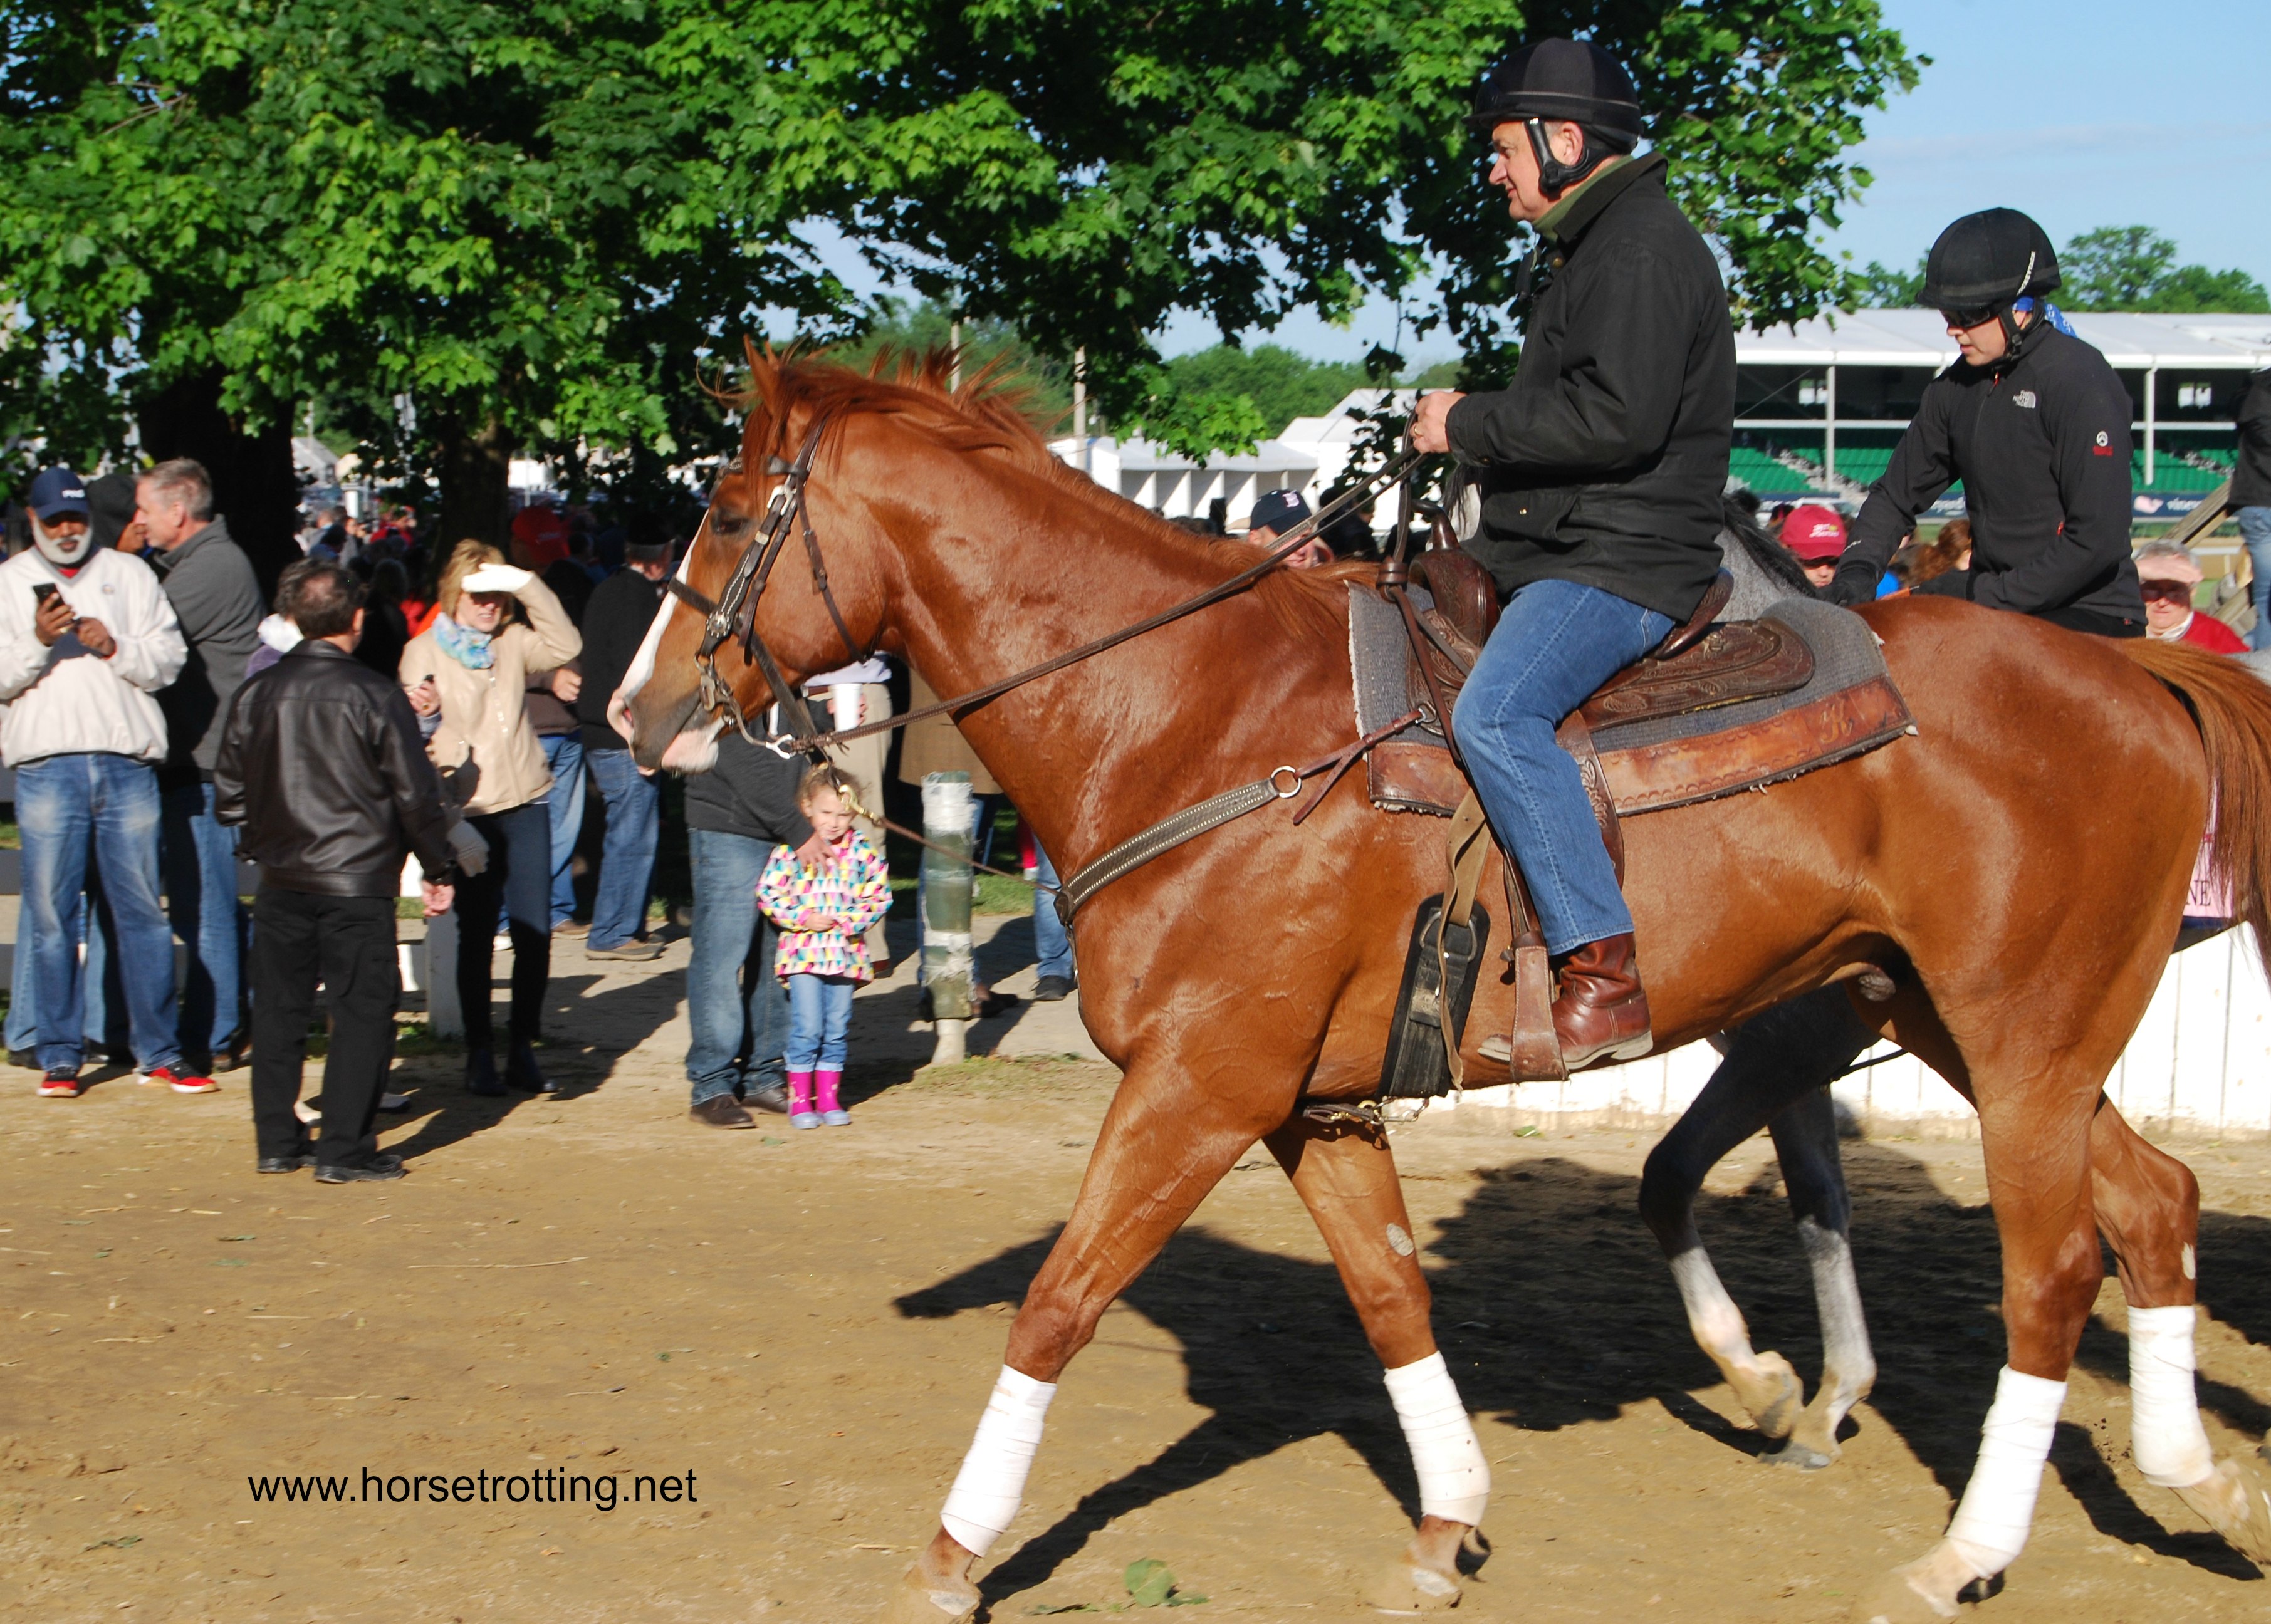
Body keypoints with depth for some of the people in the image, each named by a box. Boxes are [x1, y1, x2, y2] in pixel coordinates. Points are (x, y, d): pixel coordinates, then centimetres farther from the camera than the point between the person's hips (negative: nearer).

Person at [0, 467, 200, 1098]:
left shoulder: (129, 574, 14)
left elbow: (169, 656, 6)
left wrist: (116, 648, -10)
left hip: (127, 761, 1)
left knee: (142, 909, 1)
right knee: (52, 915, 0)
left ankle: (159, 1051, 8)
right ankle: (60, 1055, 8)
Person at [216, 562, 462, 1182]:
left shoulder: (256, 695, 3)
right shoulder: (375, 696, -9)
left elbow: (229, 796, 10)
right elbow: (416, 794, -6)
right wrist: (438, 870, 5)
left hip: (280, 882, 5)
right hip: (357, 883, -5)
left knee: (278, 1009, 14)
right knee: (363, 1010, 1)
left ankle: (277, 1142, 19)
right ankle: (344, 1149, -2)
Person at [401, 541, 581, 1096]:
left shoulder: (513, 642, 10)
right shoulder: (425, 652, 1)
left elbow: (565, 647, -6)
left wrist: (527, 586, -12)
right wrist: (425, 717, -28)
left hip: (526, 804, 3)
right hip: (470, 811, -3)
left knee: (535, 931, -1)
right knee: (477, 935, 2)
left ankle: (523, 1049, 9)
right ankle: (479, 1052, 12)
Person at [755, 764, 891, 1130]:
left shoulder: (862, 851, 3)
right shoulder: (790, 849, -3)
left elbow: (879, 895, 4)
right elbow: (768, 894, -4)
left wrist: (847, 921, -10)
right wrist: (805, 919, -12)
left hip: (845, 952, 3)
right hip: (803, 952, -2)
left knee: (836, 1029, 7)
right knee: (807, 1028, -5)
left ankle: (829, 1097, 17)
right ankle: (799, 1098, 5)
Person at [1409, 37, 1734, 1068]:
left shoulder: (1643, 252, -13)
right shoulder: (1590, 248, 23)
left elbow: (1617, 419, -24)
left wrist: (1471, 425, -15)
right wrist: (1472, 433, 12)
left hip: (1619, 562, -12)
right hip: (1553, 554, 12)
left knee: (1494, 713, -32)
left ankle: (1605, 973, -32)